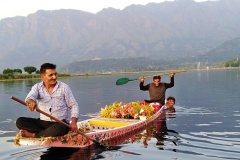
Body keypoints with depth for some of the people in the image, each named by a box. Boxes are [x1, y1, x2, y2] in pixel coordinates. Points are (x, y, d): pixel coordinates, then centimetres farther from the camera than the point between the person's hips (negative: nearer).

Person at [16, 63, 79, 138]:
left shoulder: (64, 87, 2)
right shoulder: (37, 87, 4)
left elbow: (73, 105, 4)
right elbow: (31, 95, -19)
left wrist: (73, 122, -12)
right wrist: (31, 101, -45)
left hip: (60, 123, -2)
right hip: (43, 122, 3)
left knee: (59, 128, -38)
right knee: (20, 121, -16)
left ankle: (32, 135, -19)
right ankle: (48, 133, -21)